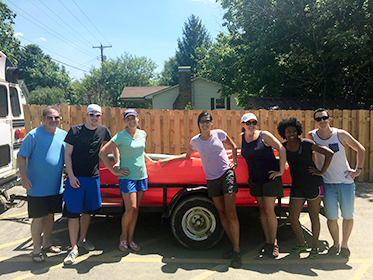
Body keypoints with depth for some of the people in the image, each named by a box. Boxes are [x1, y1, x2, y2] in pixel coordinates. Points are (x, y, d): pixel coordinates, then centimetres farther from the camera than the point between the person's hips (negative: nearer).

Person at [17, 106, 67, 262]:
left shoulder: (63, 135, 5)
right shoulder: (33, 135, -11)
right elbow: (21, 157, -9)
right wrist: (24, 177, -17)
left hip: (55, 186, 5)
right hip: (37, 187, -5)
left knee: (50, 215, 17)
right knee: (38, 218, 2)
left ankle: (46, 244, 34)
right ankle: (36, 250, 17)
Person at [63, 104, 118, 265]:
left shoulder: (103, 131, 4)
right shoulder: (75, 130, -4)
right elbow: (67, 154, -4)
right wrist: (71, 176, -11)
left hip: (93, 177, 3)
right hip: (76, 177, -3)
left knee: (87, 211, 13)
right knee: (73, 213, -3)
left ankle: (82, 240, 32)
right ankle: (74, 249, 5)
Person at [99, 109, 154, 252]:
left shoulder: (142, 134, 8)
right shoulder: (120, 136, -9)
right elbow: (103, 153, -10)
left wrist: (150, 161, 23)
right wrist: (114, 171, -10)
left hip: (142, 176, 5)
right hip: (127, 177, -5)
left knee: (136, 210, 9)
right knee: (130, 209, -9)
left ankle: (130, 239, 21)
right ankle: (123, 236, 16)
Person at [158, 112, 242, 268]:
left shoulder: (219, 134, 0)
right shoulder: (195, 141, 5)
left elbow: (233, 146, 15)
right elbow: (187, 156, 24)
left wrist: (234, 162, 2)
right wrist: (169, 159, 18)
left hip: (227, 174, -3)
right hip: (212, 180, 3)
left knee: (231, 213, -10)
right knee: (221, 214, 6)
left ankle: (236, 251, -3)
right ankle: (234, 246, 19)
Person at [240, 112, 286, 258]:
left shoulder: (264, 135, -11)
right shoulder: (242, 137, 4)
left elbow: (281, 149, -16)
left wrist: (281, 171, -16)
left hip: (270, 178, -5)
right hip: (254, 179, 5)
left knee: (269, 211, -3)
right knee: (262, 210, 10)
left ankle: (273, 244, 12)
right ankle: (267, 242, 21)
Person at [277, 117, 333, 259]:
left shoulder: (306, 144, -9)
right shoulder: (283, 147, 3)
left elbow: (329, 153, -10)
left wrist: (322, 172, -11)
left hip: (313, 183, -4)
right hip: (297, 186, 4)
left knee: (314, 216, 6)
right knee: (293, 217, 3)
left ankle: (315, 248, 20)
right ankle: (302, 244, 26)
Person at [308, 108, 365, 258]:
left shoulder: (341, 134, -6)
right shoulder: (312, 136, -3)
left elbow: (361, 150, 6)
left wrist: (358, 169, 1)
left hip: (346, 181, 0)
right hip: (327, 183, 0)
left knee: (348, 216, 8)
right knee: (331, 218, 4)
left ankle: (344, 244, 28)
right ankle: (335, 243, 28)